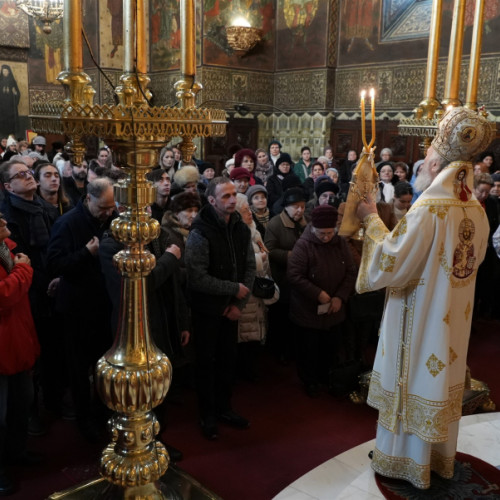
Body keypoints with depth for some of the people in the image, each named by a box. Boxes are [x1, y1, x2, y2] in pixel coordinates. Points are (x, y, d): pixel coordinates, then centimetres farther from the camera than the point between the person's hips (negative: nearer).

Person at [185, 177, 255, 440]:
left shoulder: (241, 229, -1)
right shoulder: (200, 233, -20)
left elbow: (249, 267, 2)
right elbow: (197, 278, -25)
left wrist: (239, 302, -8)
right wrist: (234, 288, -19)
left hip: (231, 307, 5)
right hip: (207, 308, -5)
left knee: (228, 359, 16)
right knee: (207, 361, 9)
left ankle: (224, 407, 35)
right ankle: (208, 415, 26)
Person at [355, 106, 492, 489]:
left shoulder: (428, 209, -23)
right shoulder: (476, 211, -1)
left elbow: (390, 264, -22)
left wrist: (372, 220, -12)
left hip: (422, 318, -7)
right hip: (453, 322, 7)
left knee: (416, 382, 8)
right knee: (441, 384, 20)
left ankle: (408, 461, 25)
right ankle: (440, 456, 36)